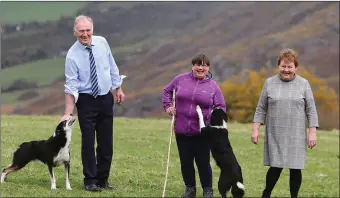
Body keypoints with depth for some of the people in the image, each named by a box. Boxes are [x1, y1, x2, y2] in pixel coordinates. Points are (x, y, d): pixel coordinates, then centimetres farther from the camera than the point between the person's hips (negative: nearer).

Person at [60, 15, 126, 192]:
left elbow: (112, 67, 10)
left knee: (106, 142, 8)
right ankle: (90, 181, 9)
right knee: (88, 142, -2)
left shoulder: (102, 42, -2)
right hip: (86, 100, -4)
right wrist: (68, 113, -21)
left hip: (106, 98, 4)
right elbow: (71, 86, -16)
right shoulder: (72, 55, -14)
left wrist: (118, 88, 10)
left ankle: (103, 179, 19)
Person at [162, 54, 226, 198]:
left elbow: (221, 107, 4)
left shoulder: (213, 86, 0)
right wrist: (168, 105, 4)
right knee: (185, 161, 9)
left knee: (203, 162, 3)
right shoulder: (181, 79, 3)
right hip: (181, 130, 2)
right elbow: (167, 91, 19)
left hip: (202, 132, -2)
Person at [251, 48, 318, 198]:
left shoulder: (303, 84, 4)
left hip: (296, 135, 0)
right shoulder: (269, 83, 5)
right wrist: (255, 129, 1)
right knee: (276, 167, -6)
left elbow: (311, 110, 3)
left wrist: (312, 132, -3)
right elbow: (261, 109, 8)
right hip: (274, 135, 0)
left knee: (295, 168, 1)